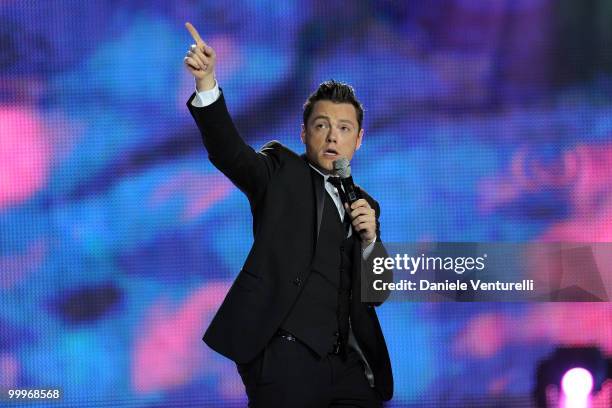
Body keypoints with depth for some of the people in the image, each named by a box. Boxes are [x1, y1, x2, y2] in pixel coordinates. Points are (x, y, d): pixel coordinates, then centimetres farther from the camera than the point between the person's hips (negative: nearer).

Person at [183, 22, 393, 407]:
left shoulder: (364, 205, 21)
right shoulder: (281, 172, 7)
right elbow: (228, 151, -13)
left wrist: (370, 239, -1)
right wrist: (206, 83, -28)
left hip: (347, 364, 5)